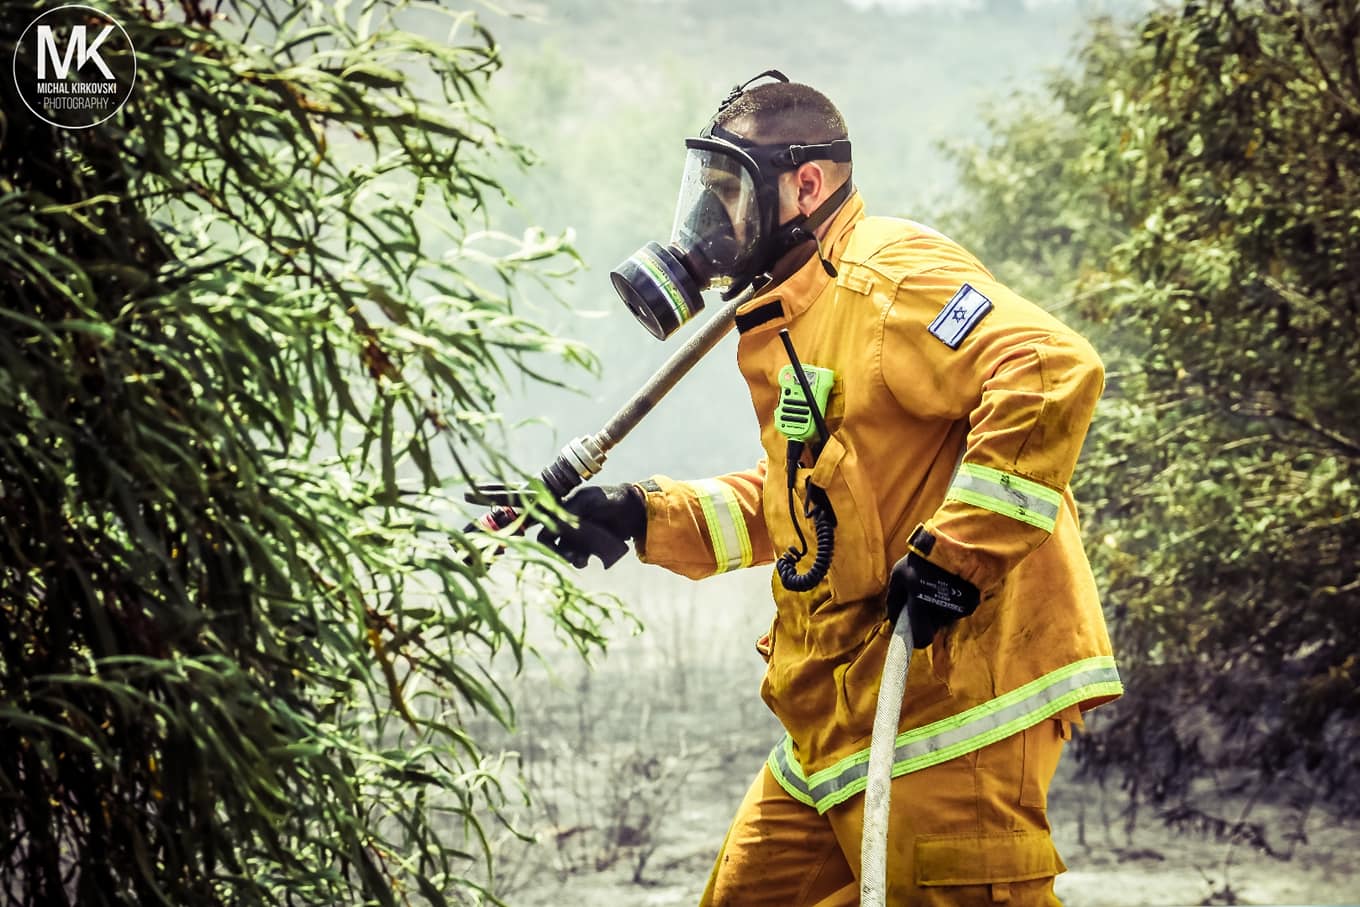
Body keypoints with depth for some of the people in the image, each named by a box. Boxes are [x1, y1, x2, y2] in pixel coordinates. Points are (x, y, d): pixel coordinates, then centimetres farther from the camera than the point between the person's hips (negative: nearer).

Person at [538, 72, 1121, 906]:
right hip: (844, 713, 11)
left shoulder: (886, 275, -12)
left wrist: (953, 553, -25)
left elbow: (1053, 374, -25)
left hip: (953, 676, -11)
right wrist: (640, 517, 15)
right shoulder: (789, 320, 20)